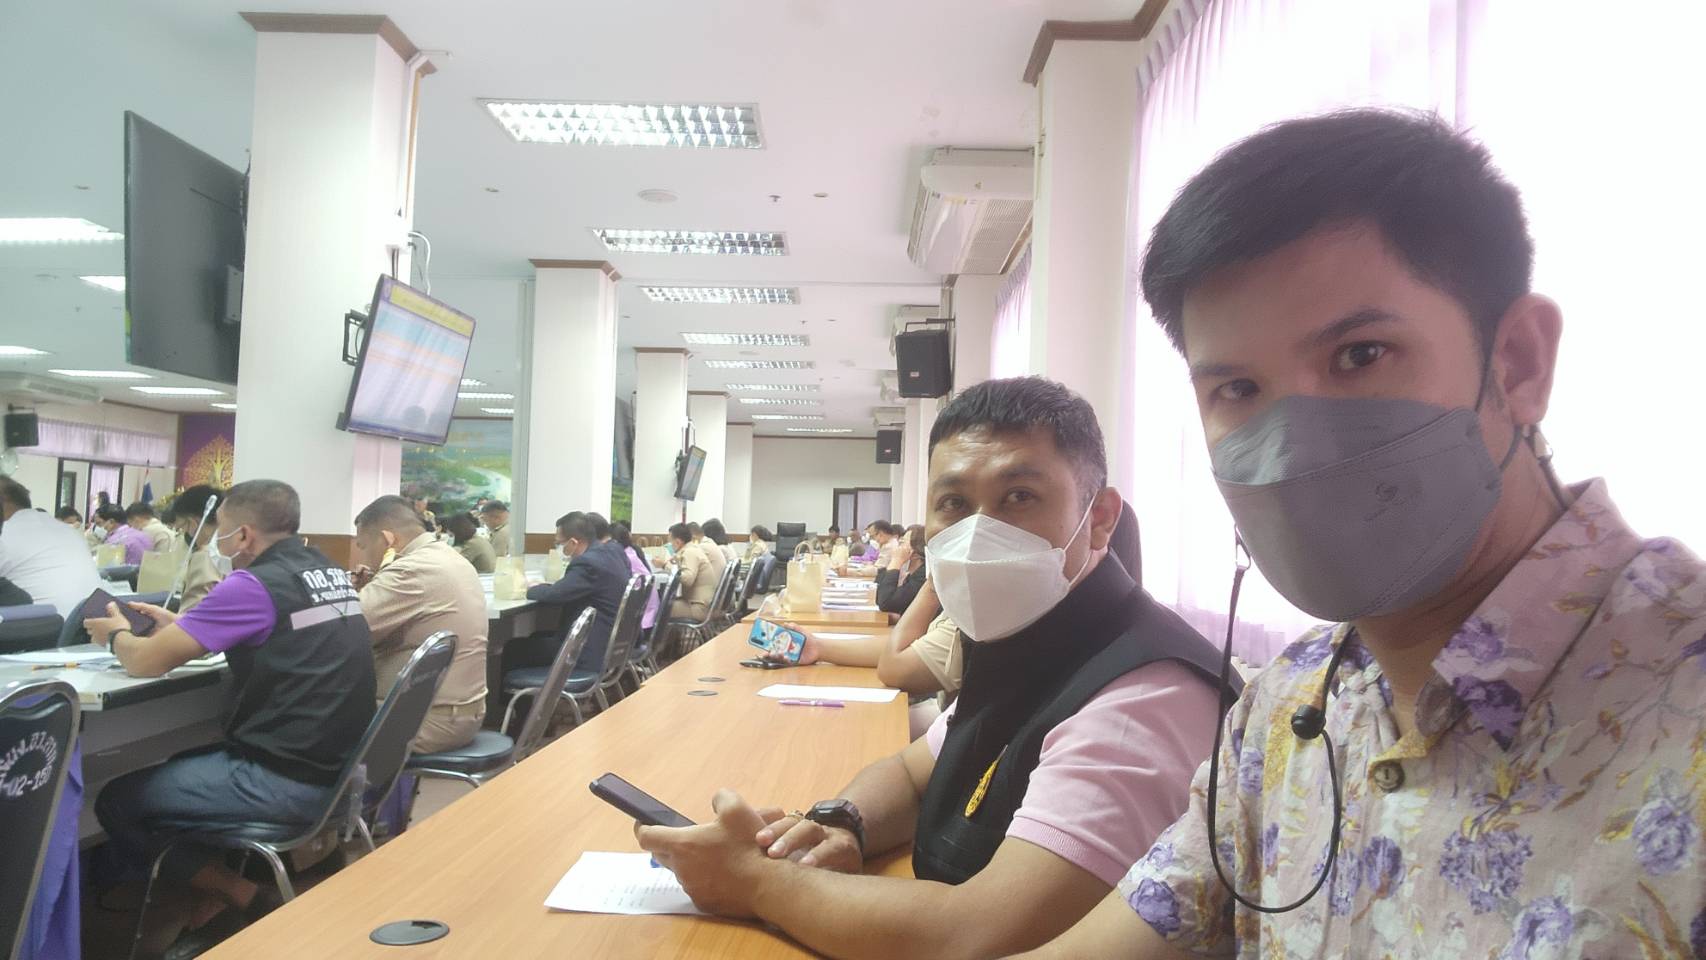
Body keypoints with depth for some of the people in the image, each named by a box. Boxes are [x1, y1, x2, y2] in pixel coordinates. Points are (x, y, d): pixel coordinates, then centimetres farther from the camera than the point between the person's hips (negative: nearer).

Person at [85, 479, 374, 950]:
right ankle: (208, 898, 25)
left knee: (116, 801, 6)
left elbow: (146, 662, -8)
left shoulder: (254, 585, -16)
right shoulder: (330, 573, 8)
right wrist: (179, 625, 19)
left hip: (288, 782, -9)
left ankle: (234, 891, 14)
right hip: (337, 768, 9)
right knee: (181, 764, 28)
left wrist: (118, 634, 13)